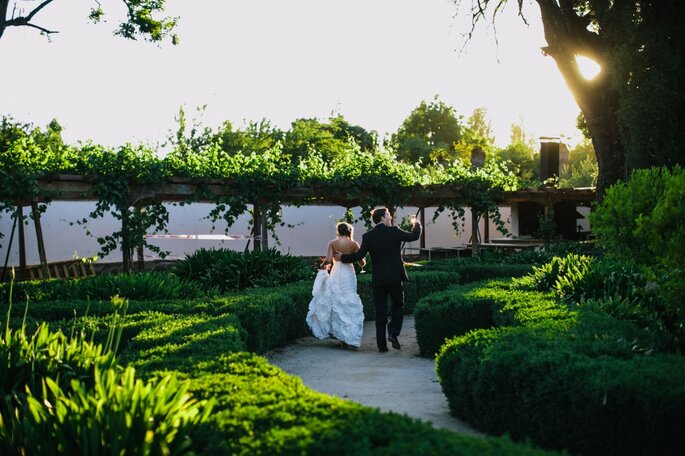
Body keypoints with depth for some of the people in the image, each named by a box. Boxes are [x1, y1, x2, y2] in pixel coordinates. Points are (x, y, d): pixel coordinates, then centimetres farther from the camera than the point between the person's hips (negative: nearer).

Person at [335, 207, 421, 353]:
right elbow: (414, 236, 6)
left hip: (378, 279, 2)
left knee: (380, 313, 6)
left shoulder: (368, 236, -1)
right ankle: (393, 332, -4)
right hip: (395, 277, -2)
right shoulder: (394, 231, -5)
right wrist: (416, 224, 26)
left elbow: (359, 255, -5)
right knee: (398, 305, 16)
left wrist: (342, 257, 10)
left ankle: (382, 345, 6)